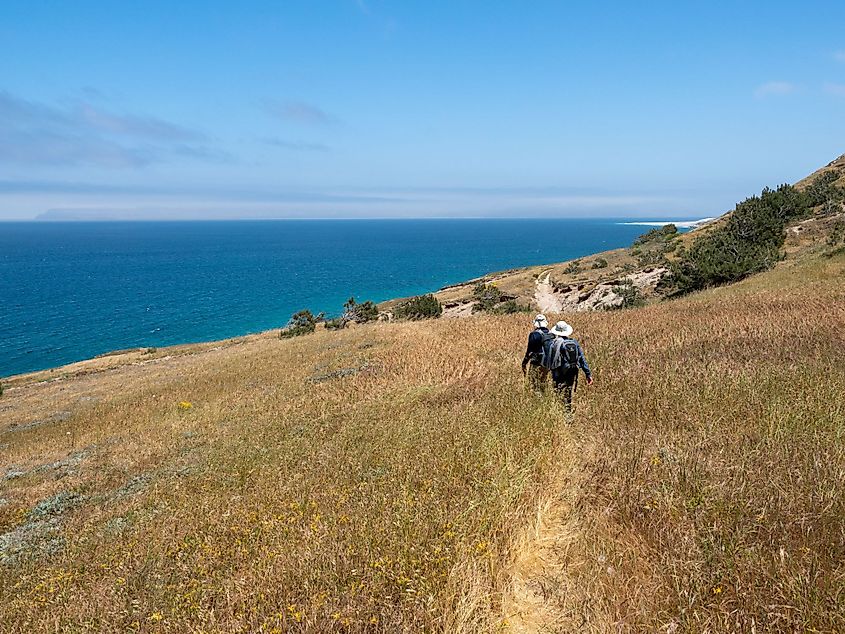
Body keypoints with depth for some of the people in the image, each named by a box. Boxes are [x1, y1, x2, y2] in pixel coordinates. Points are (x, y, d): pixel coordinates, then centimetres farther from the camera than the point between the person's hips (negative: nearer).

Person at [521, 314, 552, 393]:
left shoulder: (535, 334, -14)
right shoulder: (551, 334, 5)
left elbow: (530, 350, -14)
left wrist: (524, 363, -6)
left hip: (536, 364, -6)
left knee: (535, 386, 0)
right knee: (543, 385, 17)